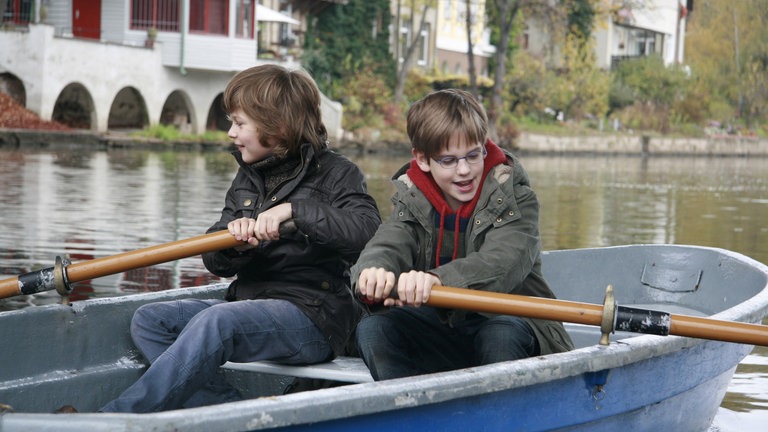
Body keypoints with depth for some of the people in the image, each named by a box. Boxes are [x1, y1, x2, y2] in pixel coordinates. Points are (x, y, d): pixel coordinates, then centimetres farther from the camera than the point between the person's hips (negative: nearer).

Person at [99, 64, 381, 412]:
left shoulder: (334, 173, -2)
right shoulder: (247, 180, 18)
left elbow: (368, 231, -22)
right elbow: (216, 262, 12)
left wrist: (293, 210, -27)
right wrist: (232, 243, -12)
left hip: (312, 315, -8)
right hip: (249, 302, 8)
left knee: (216, 322, -34)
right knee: (148, 321, -8)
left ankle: (114, 420, -33)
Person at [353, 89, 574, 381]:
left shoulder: (513, 198, -8)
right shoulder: (413, 201, 3)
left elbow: (501, 263, -28)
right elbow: (386, 246, -17)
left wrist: (437, 280, -49)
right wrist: (373, 272, -45)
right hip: (442, 325, 4)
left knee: (501, 336, -36)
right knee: (373, 329, -21)